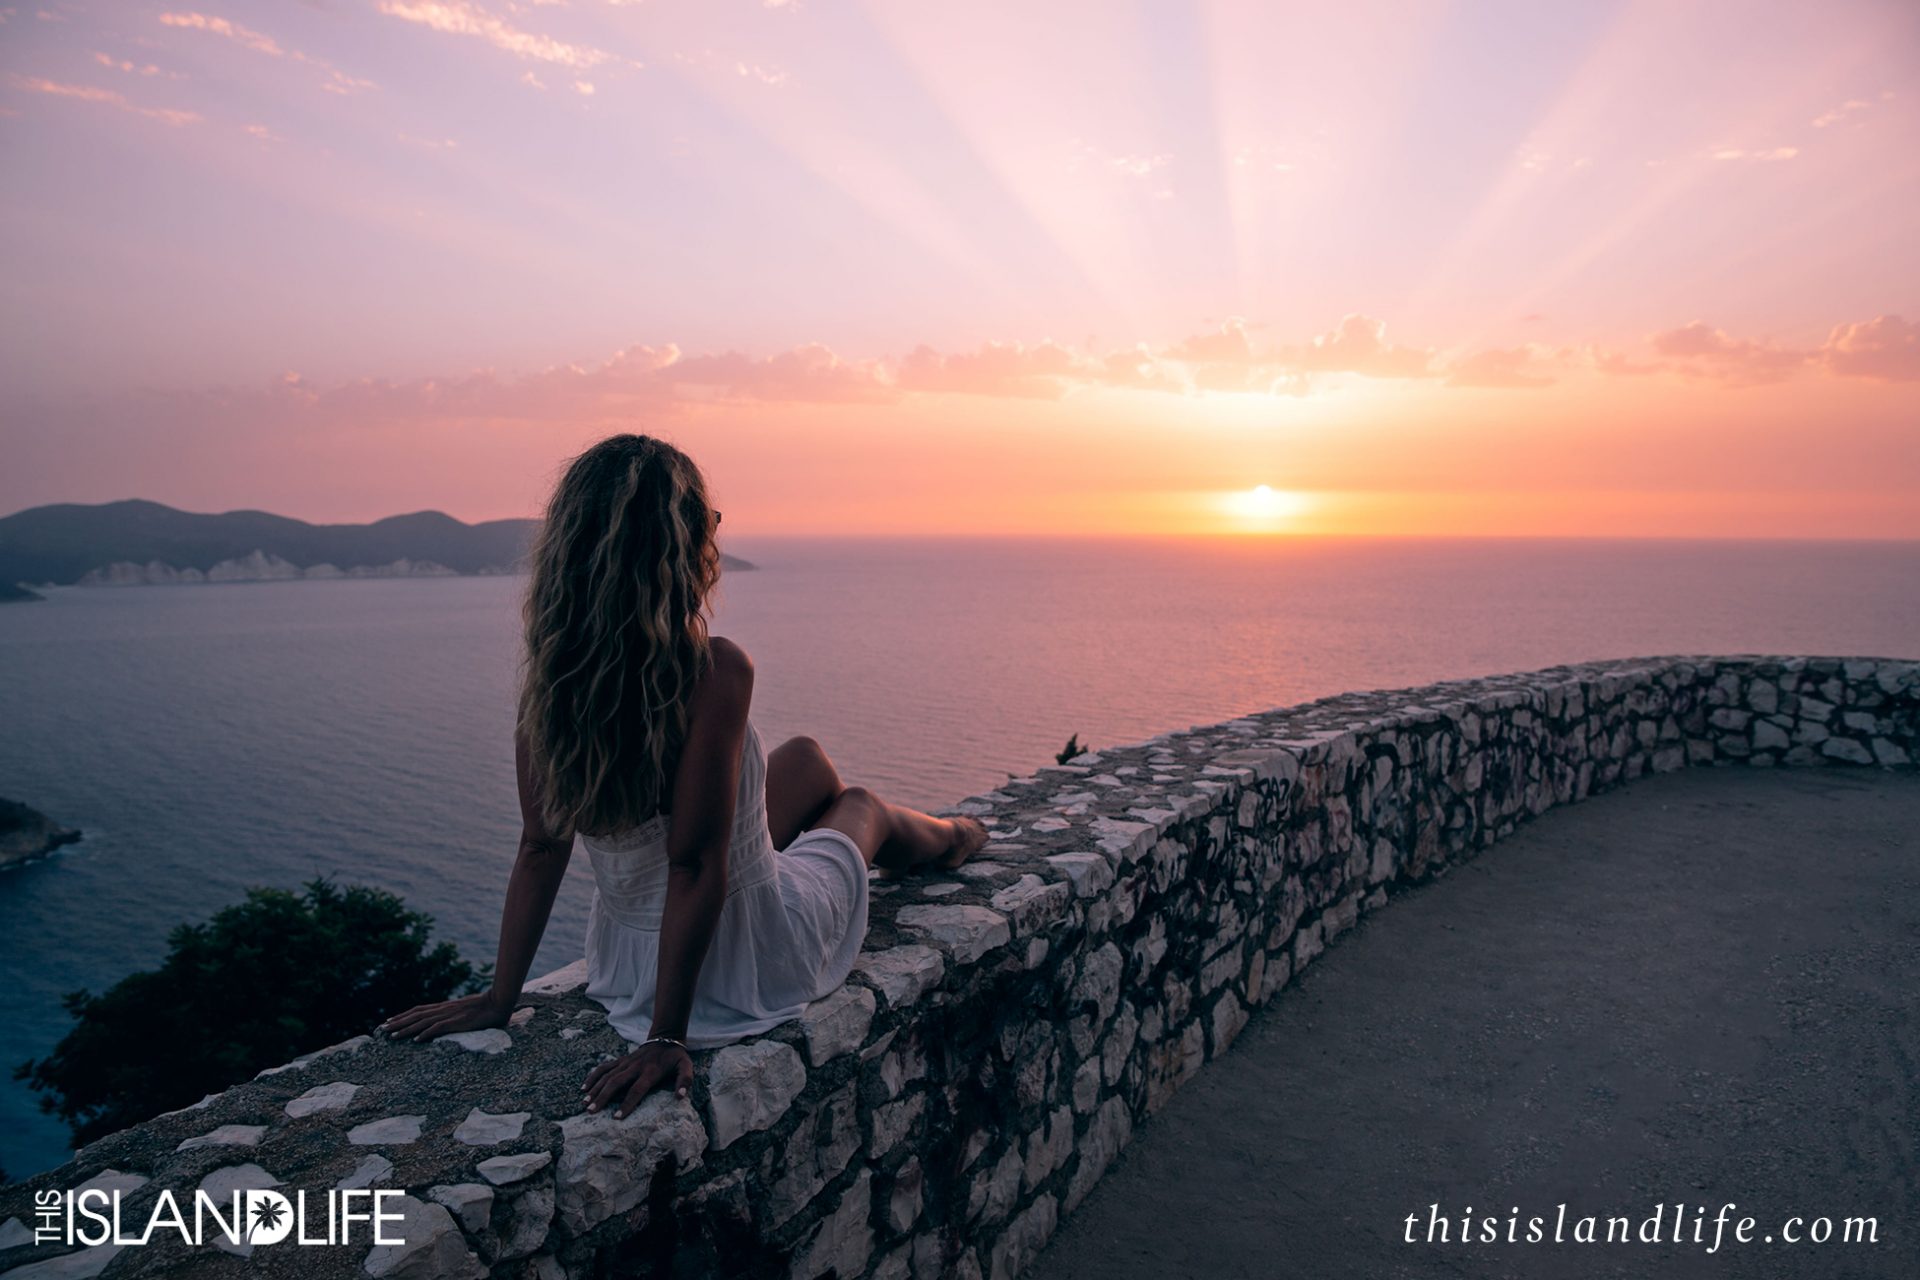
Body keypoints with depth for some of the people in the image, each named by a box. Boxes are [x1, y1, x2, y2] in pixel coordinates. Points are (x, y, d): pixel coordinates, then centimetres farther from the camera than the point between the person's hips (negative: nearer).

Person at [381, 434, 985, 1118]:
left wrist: (501, 997, 2)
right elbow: (694, 864, -30)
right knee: (862, 804, 26)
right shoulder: (715, 671, -32)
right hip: (746, 966, -6)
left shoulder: (549, 677, -14)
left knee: (806, 756, 28)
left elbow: (541, 847, -8)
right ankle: (945, 840, 64)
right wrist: (667, 1037, -22)